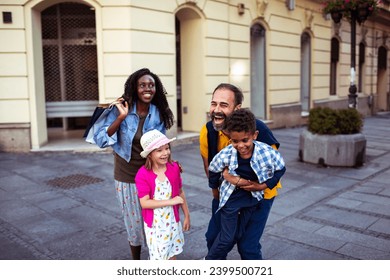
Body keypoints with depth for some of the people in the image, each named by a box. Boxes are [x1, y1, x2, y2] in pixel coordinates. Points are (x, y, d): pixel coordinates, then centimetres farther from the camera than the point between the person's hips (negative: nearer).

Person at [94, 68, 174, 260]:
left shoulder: (159, 114, -6)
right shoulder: (121, 109, -12)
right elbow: (100, 140, -17)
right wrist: (121, 117, -26)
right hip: (127, 176, -1)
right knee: (134, 221, 13)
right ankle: (136, 261, 37)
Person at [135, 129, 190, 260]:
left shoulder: (174, 168, -7)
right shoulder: (143, 175, -20)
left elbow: (180, 193, 3)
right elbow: (144, 202, -22)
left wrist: (187, 215, 7)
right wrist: (171, 201, -24)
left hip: (172, 221, 4)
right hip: (154, 224, -3)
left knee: (172, 254, 19)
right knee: (158, 257, 9)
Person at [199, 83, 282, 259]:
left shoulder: (258, 129, -31)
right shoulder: (207, 131, -19)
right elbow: (209, 167, -3)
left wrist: (263, 185, -35)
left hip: (259, 193, -4)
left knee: (247, 246, -3)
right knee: (213, 237, 14)